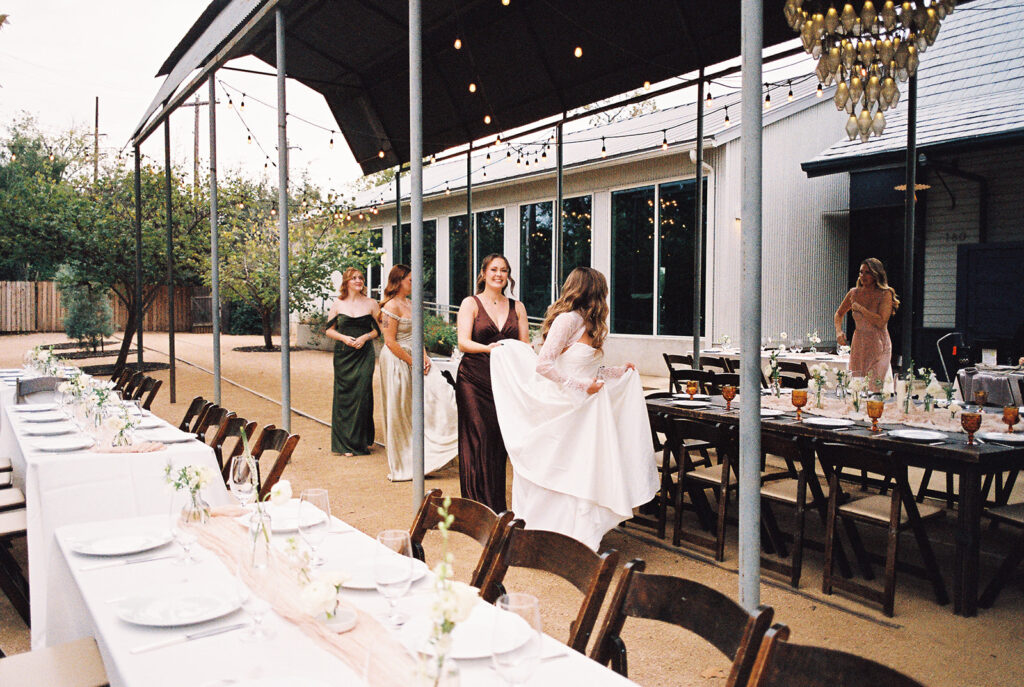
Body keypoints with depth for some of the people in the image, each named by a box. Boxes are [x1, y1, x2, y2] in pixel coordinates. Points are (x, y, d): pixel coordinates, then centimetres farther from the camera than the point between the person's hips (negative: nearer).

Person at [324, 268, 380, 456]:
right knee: (344, 395, 0)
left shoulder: (371, 304, 5)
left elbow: (379, 329, 9)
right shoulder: (337, 304, 5)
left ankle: (363, 440, 10)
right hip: (343, 354, 0)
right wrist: (343, 338, -9)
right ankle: (345, 443, 9)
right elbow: (329, 329, 9)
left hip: (364, 354, 0)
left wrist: (366, 337, -8)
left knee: (362, 394, -5)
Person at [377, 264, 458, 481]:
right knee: (400, 412, 1)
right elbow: (390, 342, -19)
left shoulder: (409, 303, 12)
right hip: (397, 362, -9)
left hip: (413, 358, 9)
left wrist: (424, 357, 0)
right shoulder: (391, 306, -15)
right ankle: (402, 465, 14)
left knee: (440, 390, -2)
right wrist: (413, 362, -15)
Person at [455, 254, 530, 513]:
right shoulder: (470, 303, 4)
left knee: (500, 441, 2)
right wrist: (488, 348, -25)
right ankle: (477, 504, 5)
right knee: (478, 440, -5)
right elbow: (463, 343, -7)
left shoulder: (517, 307, 14)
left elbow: (525, 344, 11)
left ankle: (496, 506, 13)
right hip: (474, 379, -3)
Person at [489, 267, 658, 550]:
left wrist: (620, 371, 22)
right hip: (563, 410, -9)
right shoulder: (568, 319, -13)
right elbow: (543, 365, -20)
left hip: (585, 411, 9)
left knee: (585, 472, 9)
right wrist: (582, 386, -19)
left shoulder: (586, 323, 15)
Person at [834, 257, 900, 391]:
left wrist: (860, 308, -13)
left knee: (874, 388, -8)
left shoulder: (885, 295, -9)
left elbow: (881, 322, -21)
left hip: (878, 347, -4)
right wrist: (839, 331, 0)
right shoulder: (854, 293, 4)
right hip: (858, 346, 4)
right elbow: (839, 314, 18)